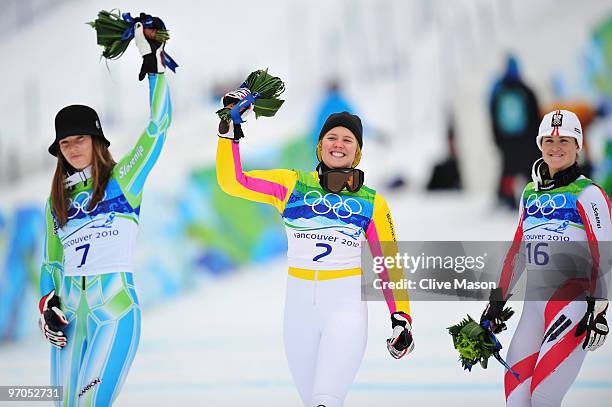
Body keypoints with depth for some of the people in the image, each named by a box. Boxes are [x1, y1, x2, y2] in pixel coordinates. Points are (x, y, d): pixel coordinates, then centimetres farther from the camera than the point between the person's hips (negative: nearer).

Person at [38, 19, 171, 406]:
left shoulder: (122, 181, 3)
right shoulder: (57, 202, 17)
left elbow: (157, 129, -5)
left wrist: (155, 67, -4)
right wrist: (47, 305, 4)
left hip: (114, 310, -5)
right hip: (69, 312, 5)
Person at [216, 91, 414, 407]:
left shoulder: (372, 203, 5)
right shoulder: (291, 185, 5)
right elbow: (233, 182, 0)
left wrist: (401, 316, 0)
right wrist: (230, 128, -7)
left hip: (346, 305, -2)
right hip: (299, 305, 2)